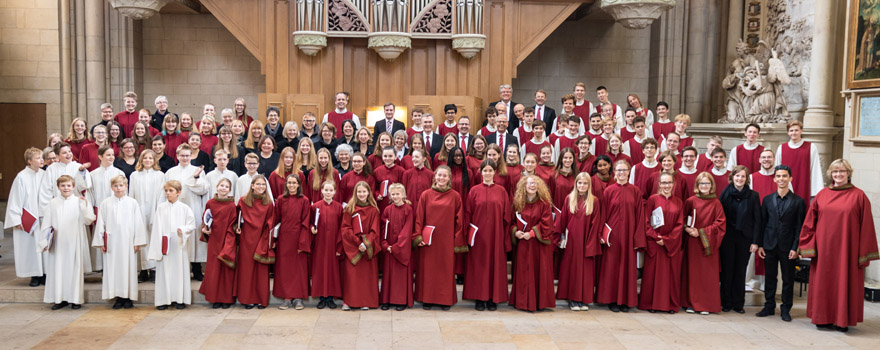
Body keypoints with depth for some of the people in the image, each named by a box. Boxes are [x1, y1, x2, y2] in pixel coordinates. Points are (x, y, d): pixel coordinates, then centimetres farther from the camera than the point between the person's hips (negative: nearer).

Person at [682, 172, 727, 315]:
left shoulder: (716, 203, 1)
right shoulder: (691, 201, 2)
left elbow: (720, 223, -3)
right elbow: (682, 220, 6)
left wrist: (702, 232, -11)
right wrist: (687, 229, -14)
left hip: (708, 243, 0)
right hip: (692, 243, 1)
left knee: (708, 274, 0)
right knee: (692, 272, 3)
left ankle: (706, 305, 7)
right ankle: (691, 303, 11)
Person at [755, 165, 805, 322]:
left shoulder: (798, 201, -1)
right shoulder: (767, 200, 7)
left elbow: (799, 227, -3)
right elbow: (762, 223, 7)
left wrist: (795, 248, -10)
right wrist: (759, 244, 1)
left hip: (788, 248, -2)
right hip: (769, 246, 2)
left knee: (788, 279, 6)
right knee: (770, 278, 9)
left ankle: (786, 309, 17)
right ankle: (769, 306, 21)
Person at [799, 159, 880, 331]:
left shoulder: (858, 196, -2)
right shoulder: (822, 195, 5)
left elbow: (866, 226, -3)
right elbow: (810, 222, 8)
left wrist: (864, 253, -5)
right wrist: (809, 246, 3)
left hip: (847, 249, -2)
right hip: (824, 249, 3)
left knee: (845, 283, 4)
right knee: (823, 282, 7)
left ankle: (842, 320, 16)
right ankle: (824, 318, 19)